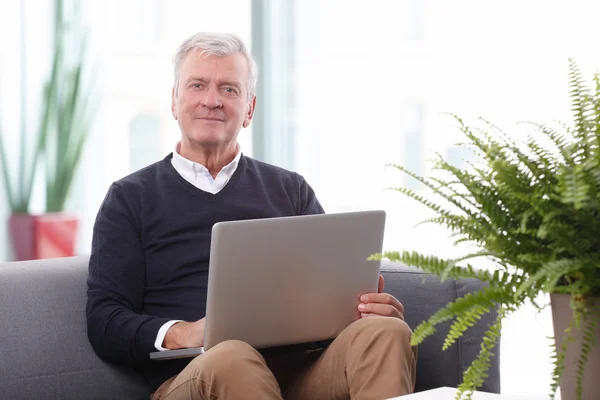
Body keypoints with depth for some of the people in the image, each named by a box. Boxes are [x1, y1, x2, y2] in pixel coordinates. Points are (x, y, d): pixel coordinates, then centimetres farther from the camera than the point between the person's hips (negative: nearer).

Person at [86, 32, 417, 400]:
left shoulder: (290, 190, 24)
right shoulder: (131, 198, 16)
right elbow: (104, 321, 6)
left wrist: (378, 309, -8)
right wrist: (177, 334, -15)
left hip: (299, 367, 3)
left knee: (387, 331, -29)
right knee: (229, 358, -40)